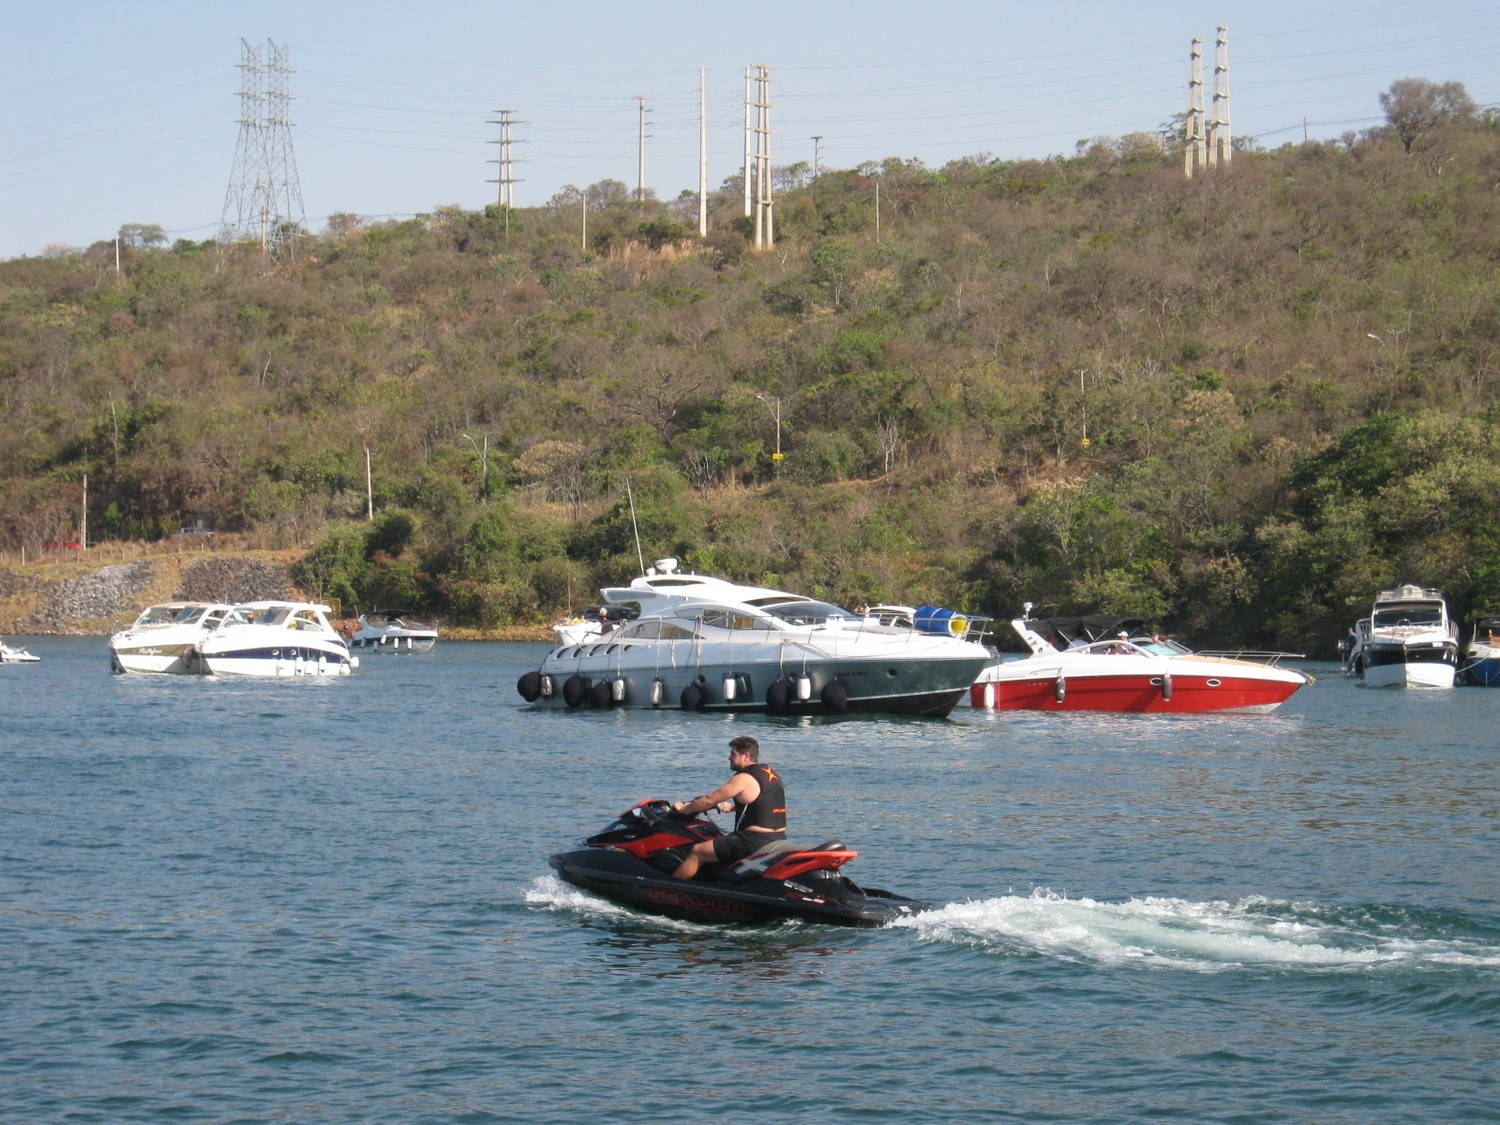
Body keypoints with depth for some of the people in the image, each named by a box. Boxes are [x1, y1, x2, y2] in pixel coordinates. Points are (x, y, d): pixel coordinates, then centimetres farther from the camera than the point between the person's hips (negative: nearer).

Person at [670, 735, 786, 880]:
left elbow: (710, 800, -8)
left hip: (754, 841, -9)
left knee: (697, 852, -1)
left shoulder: (743, 779, -13)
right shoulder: (772, 774, 12)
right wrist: (731, 806, 36)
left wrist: (684, 809, 6)